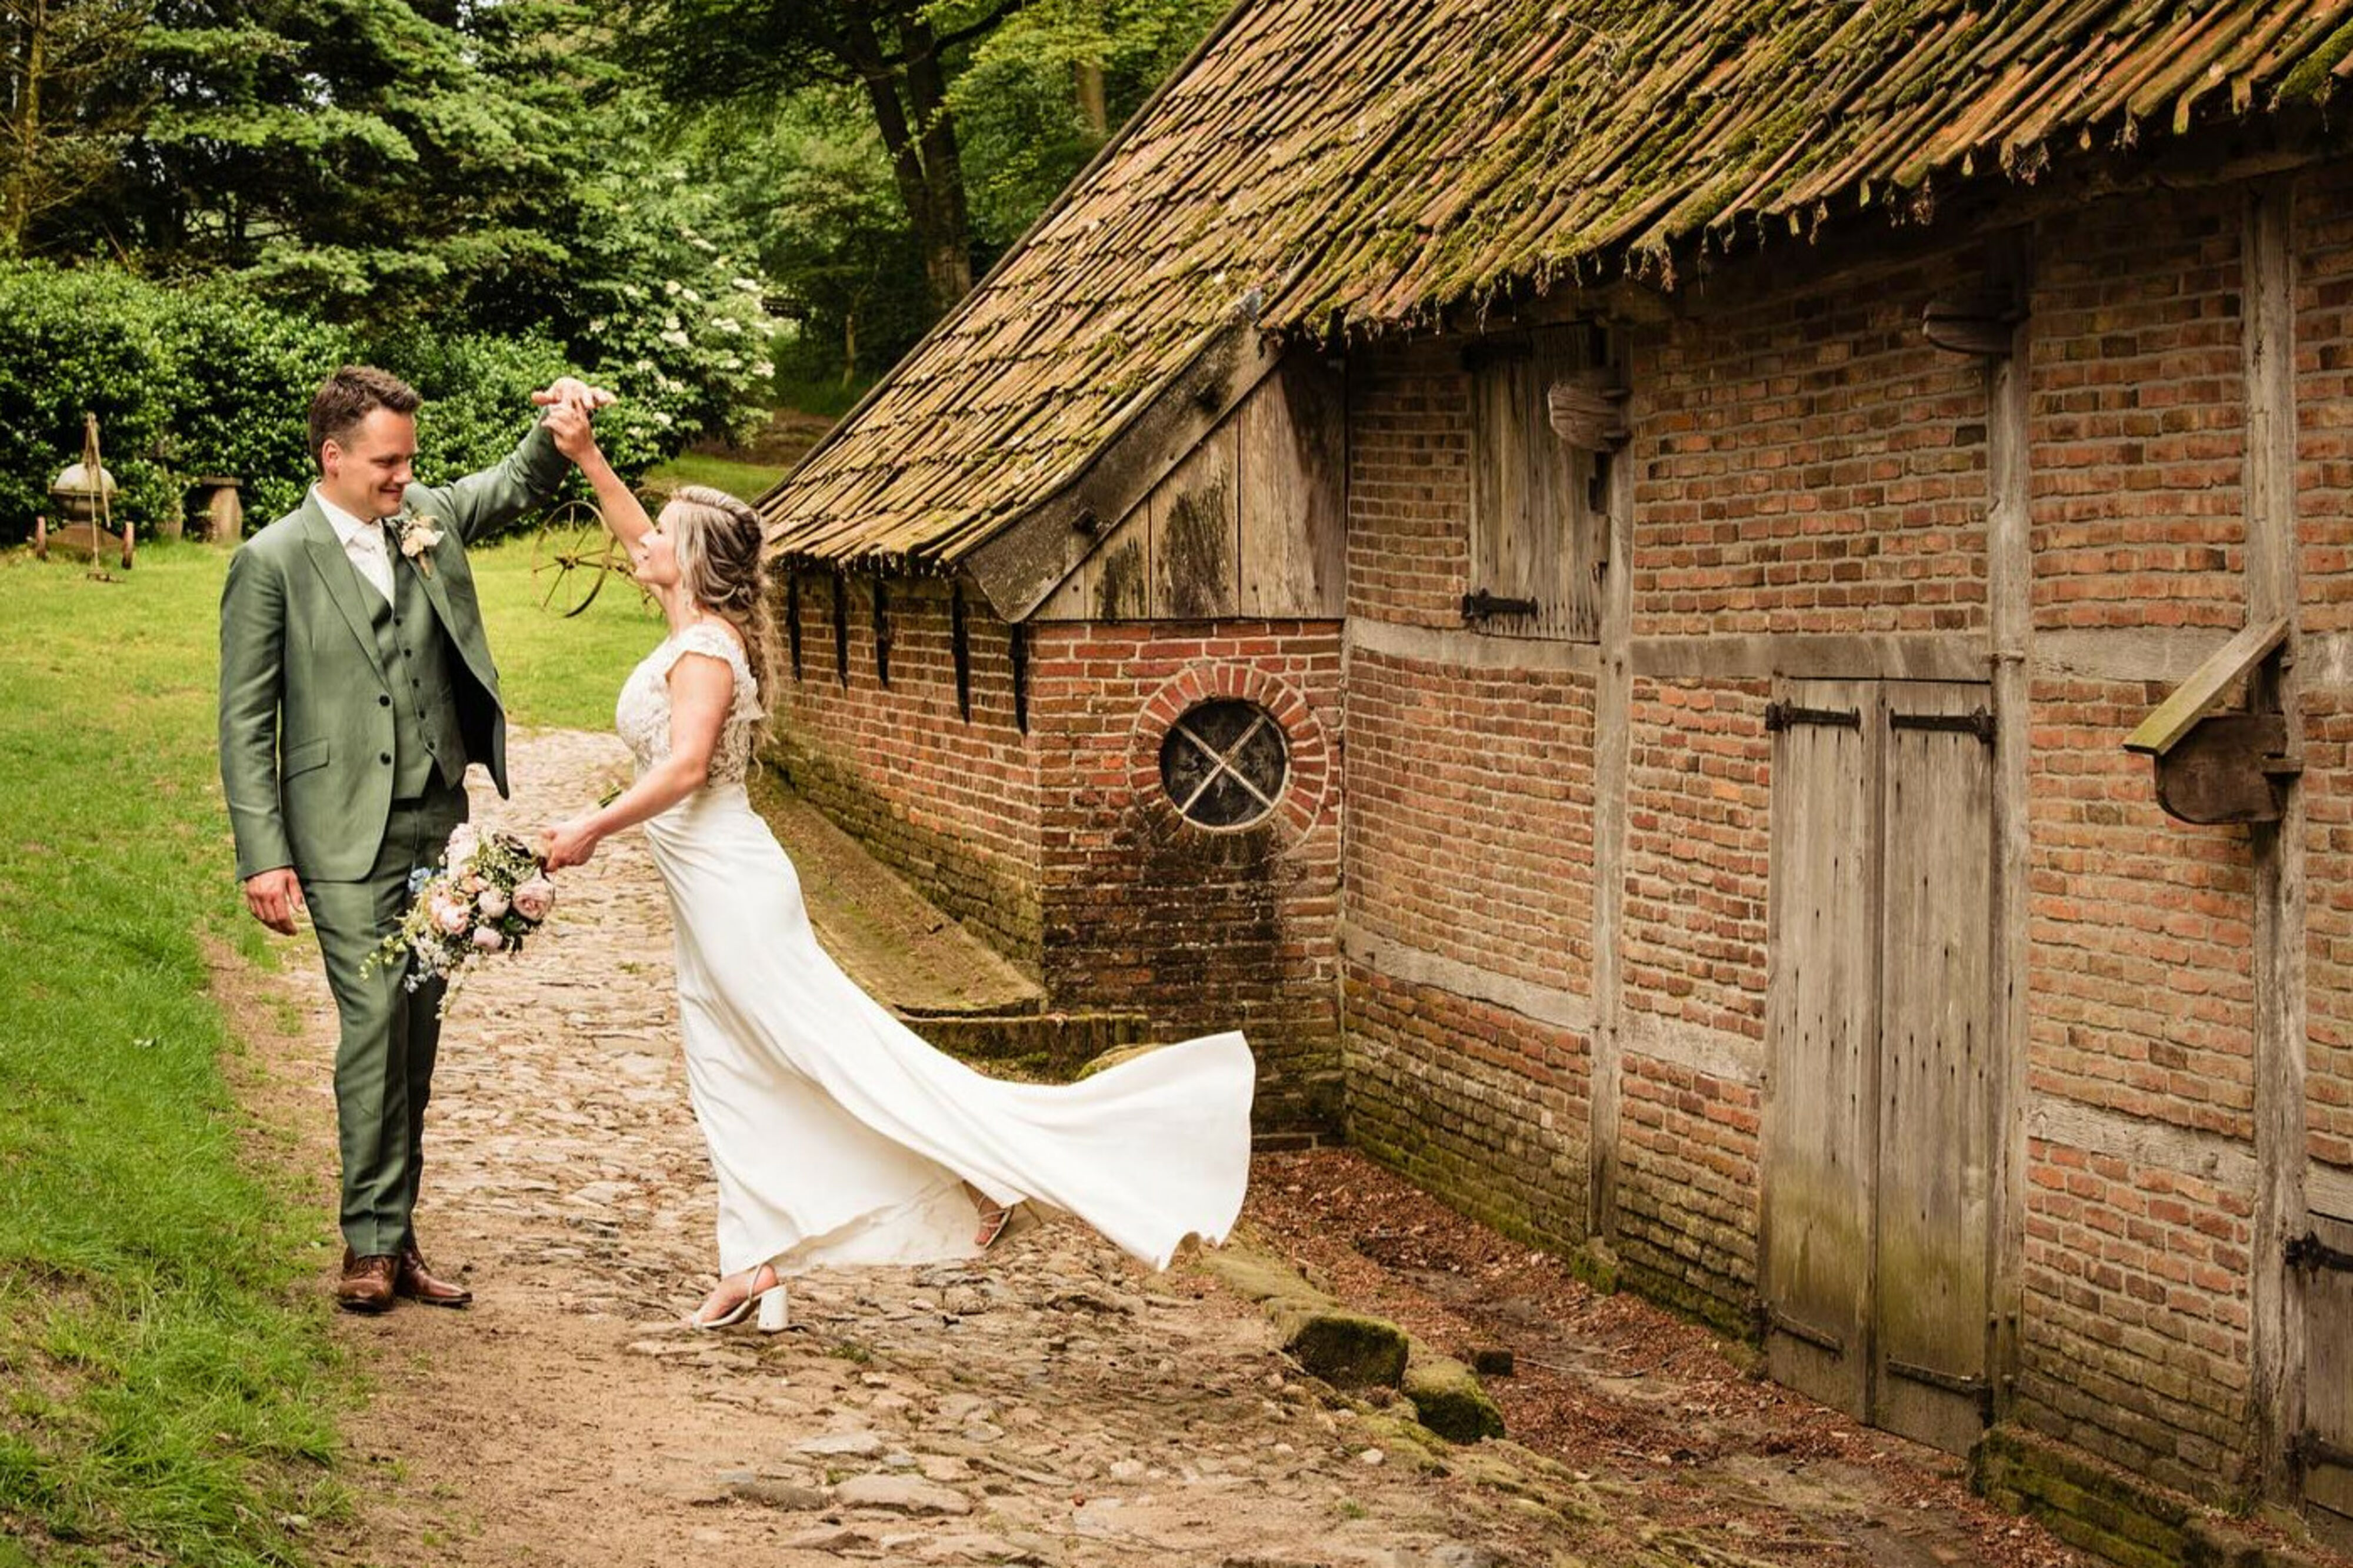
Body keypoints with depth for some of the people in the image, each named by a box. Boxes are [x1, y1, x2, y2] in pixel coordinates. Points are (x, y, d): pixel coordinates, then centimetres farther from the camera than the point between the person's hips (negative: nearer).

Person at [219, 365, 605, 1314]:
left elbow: (517, 484, 23)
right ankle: (372, 1243, -2)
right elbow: (245, 722, -6)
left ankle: (396, 1233, 17)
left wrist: (559, 431, -2)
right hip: (349, 838, -6)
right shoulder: (273, 562, -7)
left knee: (419, 1030, 9)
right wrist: (265, 857, -12)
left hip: (440, 823, 6)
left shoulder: (428, 517, 8)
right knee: (375, 1023, -11)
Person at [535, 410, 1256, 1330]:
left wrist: (589, 830, -22)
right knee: (729, 1074, 10)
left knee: (830, 1043, -10)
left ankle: (986, 1170, -8)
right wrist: (587, 459, 22)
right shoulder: (695, 628, 11)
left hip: (729, 887, -10)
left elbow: (683, 769, -28)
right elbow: (637, 542, 26)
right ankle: (759, 1262, 13)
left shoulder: (703, 649, -16)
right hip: (704, 892, 10)